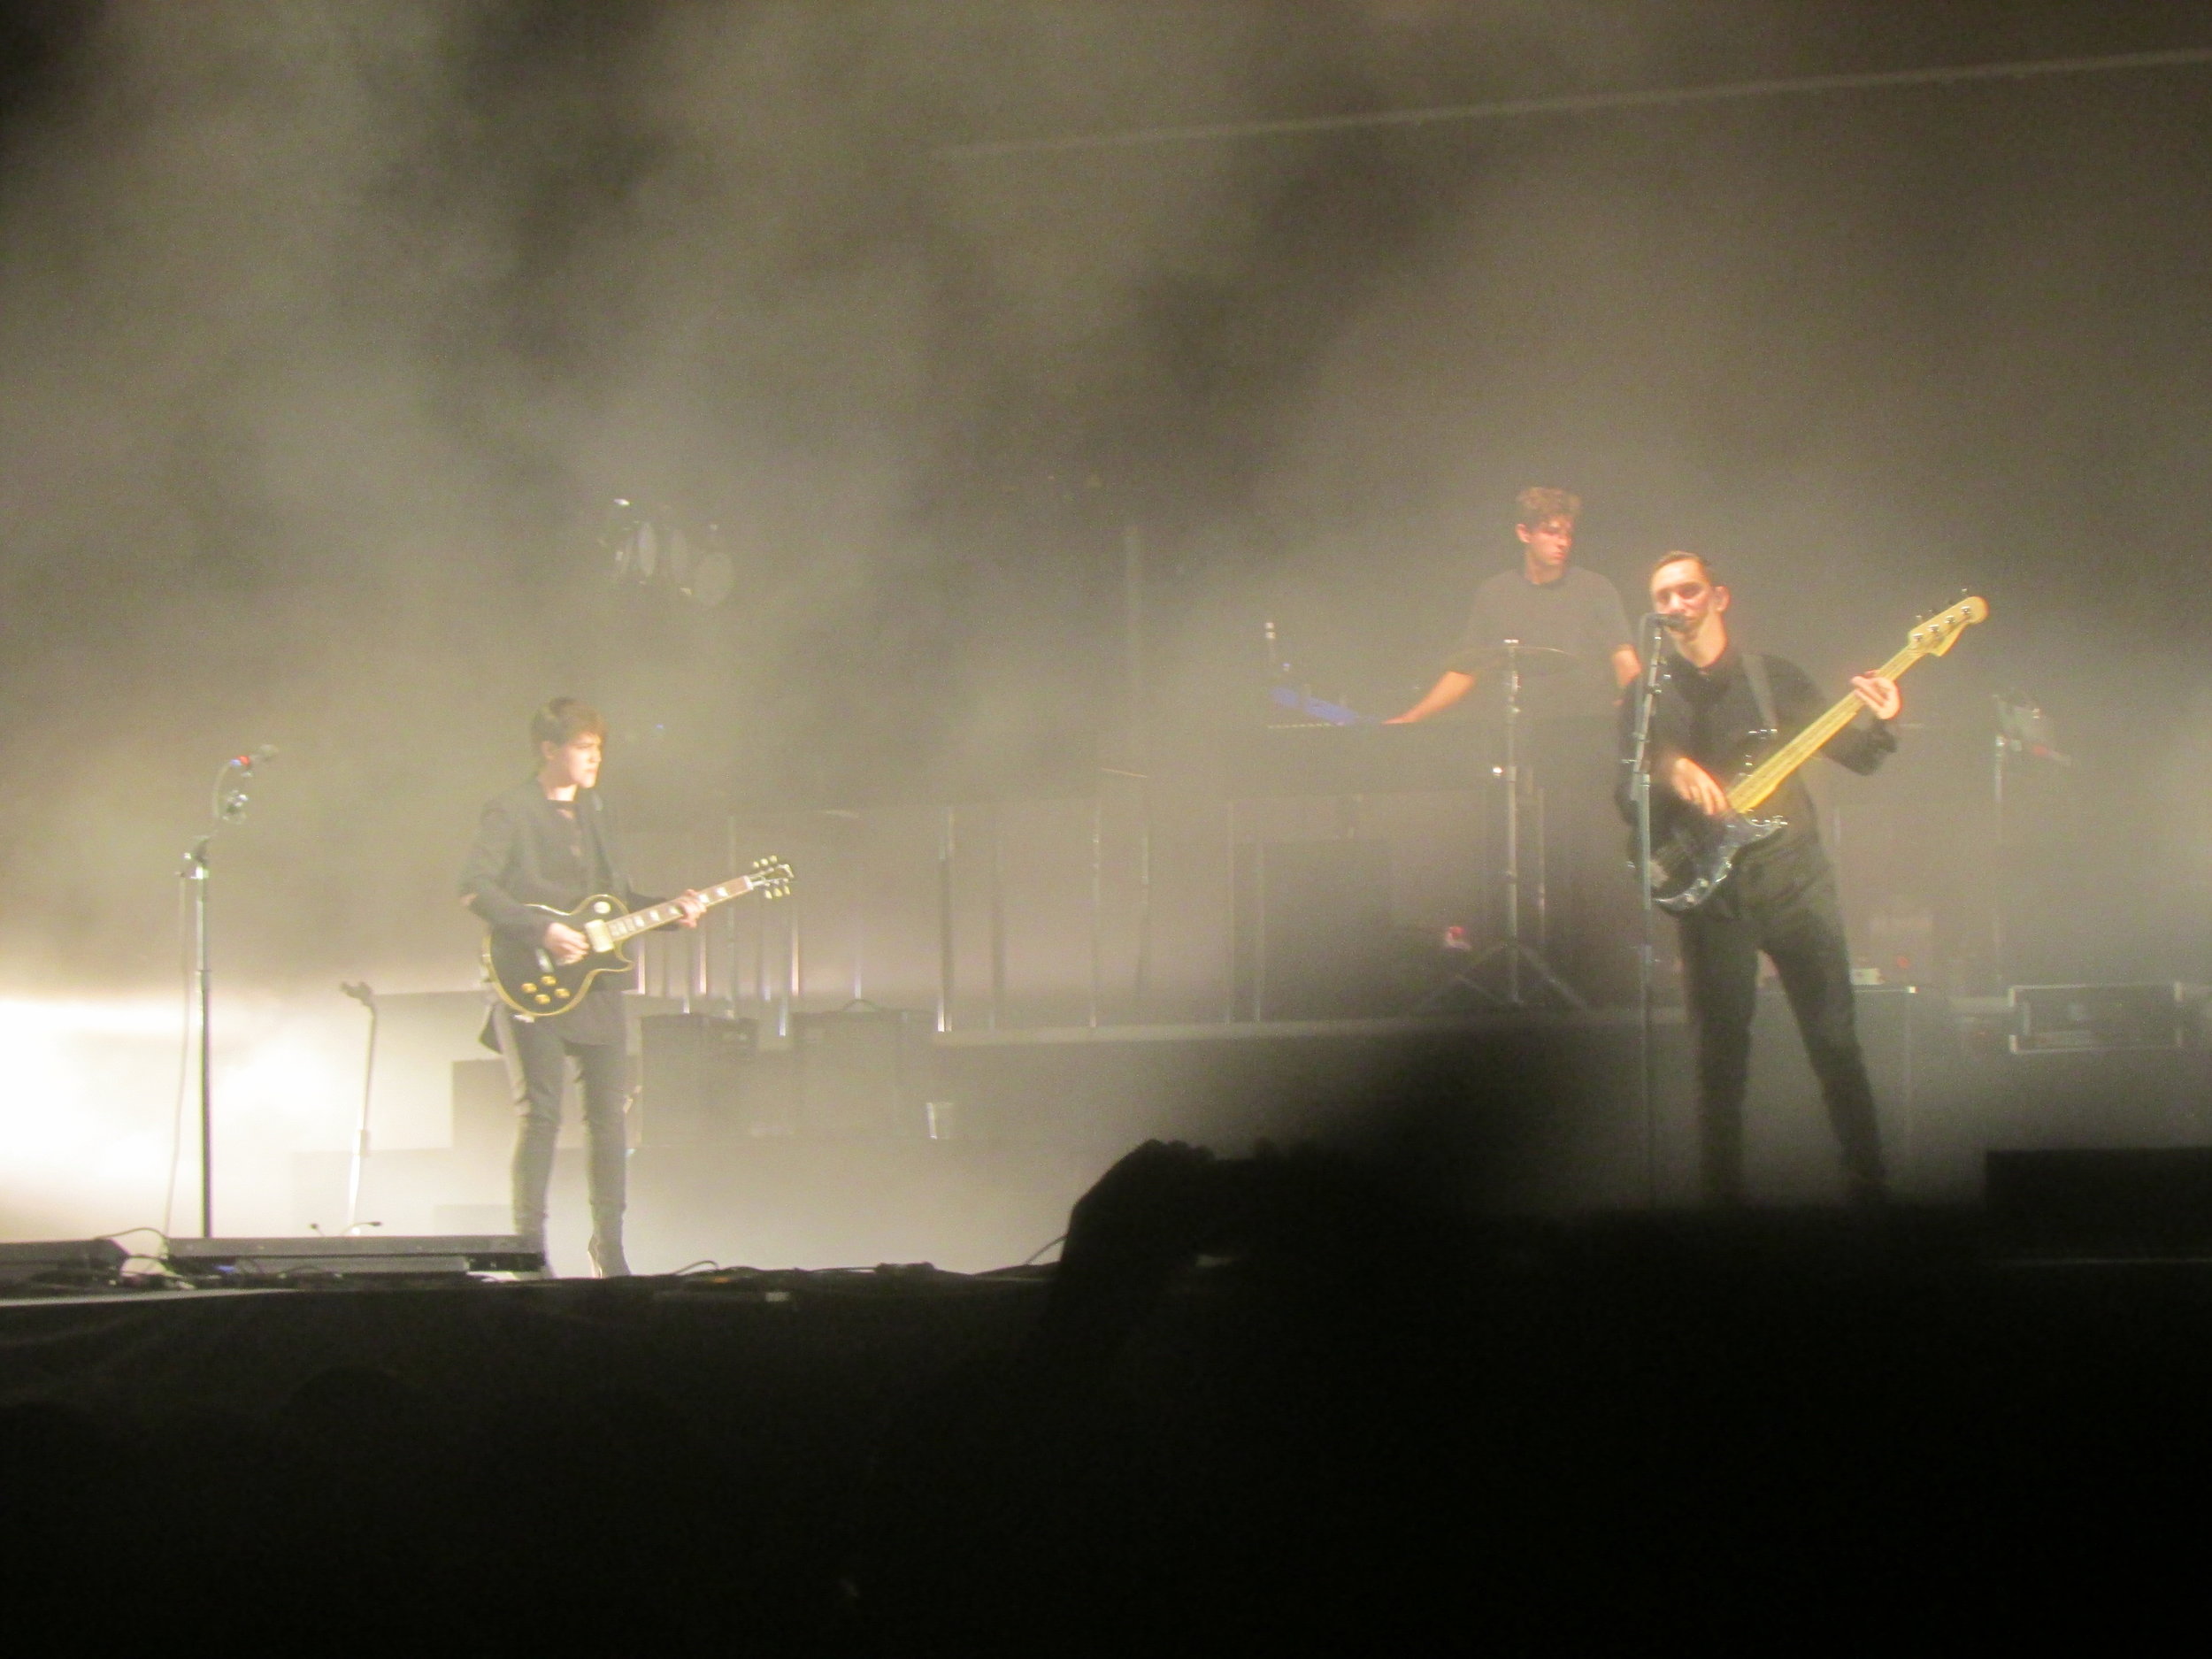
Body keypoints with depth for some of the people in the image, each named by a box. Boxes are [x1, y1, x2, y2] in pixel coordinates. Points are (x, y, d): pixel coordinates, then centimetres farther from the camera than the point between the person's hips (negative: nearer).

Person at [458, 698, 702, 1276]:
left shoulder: (597, 814, 19)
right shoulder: (511, 811, -4)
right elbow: (475, 887, -15)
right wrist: (541, 930, -20)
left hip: (596, 983, 7)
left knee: (609, 1113, 3)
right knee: (540, 1113, -9)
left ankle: (608, 1245, 9)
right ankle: (530, 1244, -5)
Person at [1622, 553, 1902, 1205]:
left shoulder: (1775, 678, 6)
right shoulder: (1647, 699, 6)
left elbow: (1855, 755, 8)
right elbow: (1626, 797, -2)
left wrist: (1879, 722, -13)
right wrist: (1668, 772, -22)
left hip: (1791, 874, 0)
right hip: (1711, 893, 0)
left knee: (1835, 1040, -2)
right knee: (1721, 1059, 0)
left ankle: (1868, 1189, 5)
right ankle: (1724, 1195, 9)